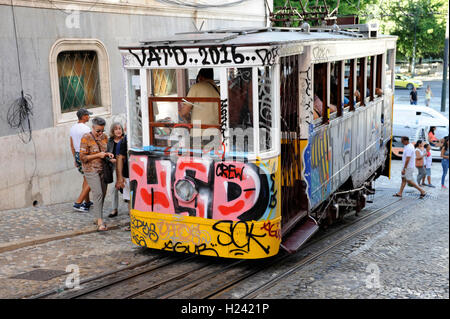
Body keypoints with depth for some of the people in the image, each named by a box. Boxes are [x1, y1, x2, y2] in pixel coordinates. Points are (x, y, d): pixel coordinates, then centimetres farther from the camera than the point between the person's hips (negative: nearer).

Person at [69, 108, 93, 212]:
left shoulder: (72, 128, 9)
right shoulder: (85, 128, -17)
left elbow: (72, 146, 16)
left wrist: (75, 158, 24)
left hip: (77, 155, 9)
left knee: (86, 179, 20)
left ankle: (87, 202, 26)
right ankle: (78, 203, -8)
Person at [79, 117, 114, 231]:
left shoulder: (104, 137, 7)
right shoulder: (86, 138, -11)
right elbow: (83, 157, -12)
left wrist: (108, 154, -2)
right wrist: (98, 155, -19)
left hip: (103, 169, 6)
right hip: (91, 170, -6)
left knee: (103, 194, 7)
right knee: (98, 193, -16)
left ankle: (99, 218, 21)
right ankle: (100, 222, -19)